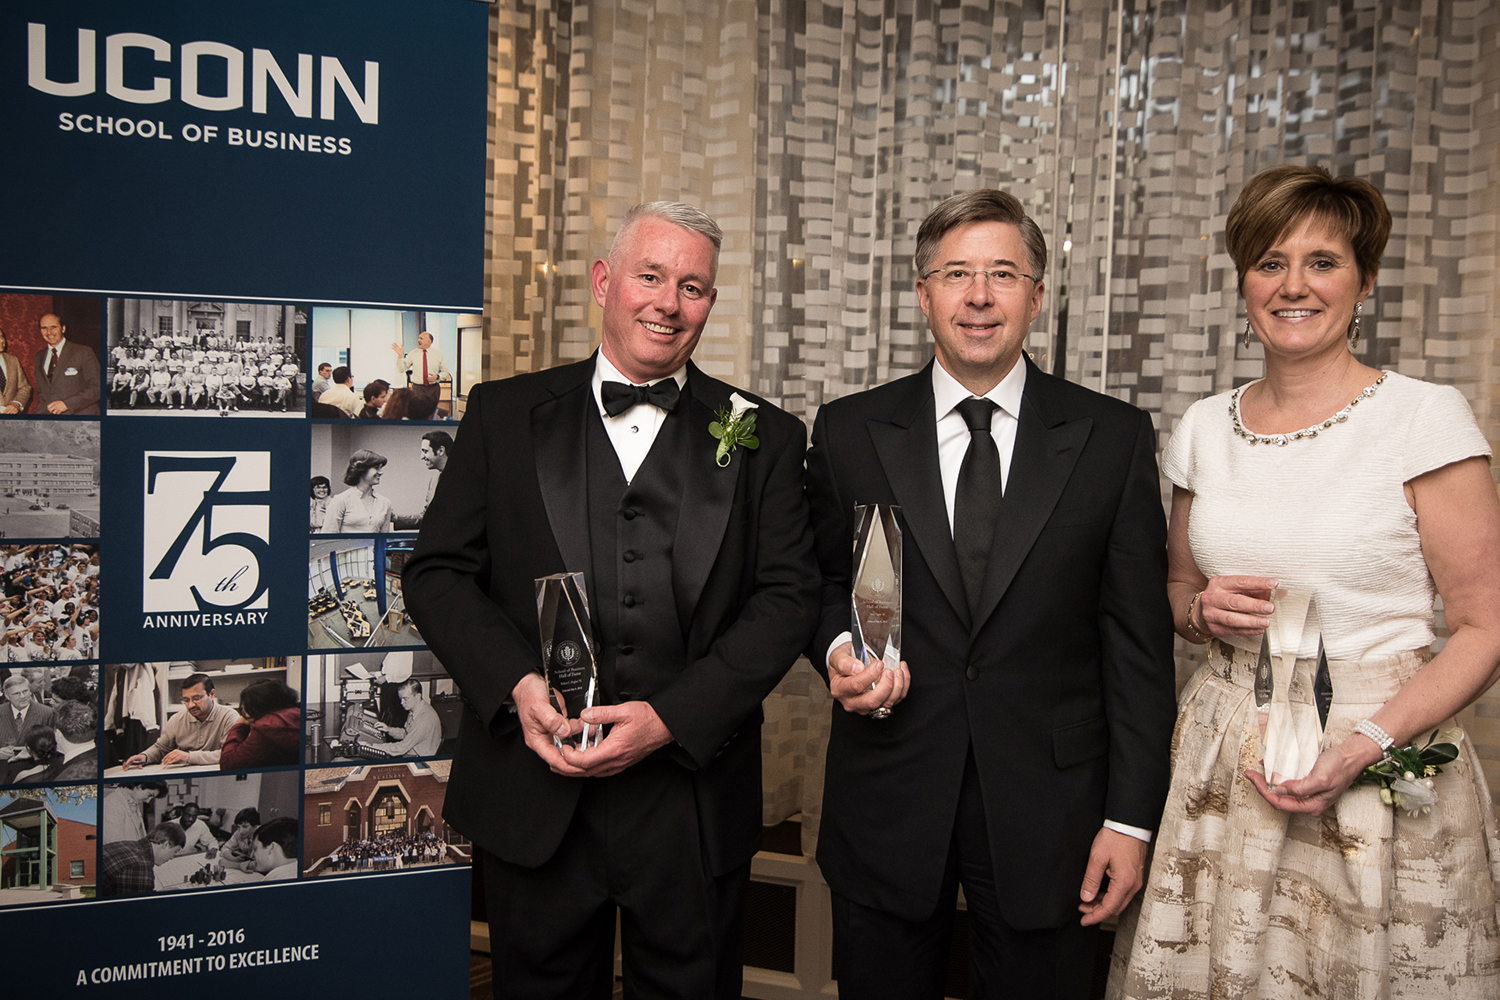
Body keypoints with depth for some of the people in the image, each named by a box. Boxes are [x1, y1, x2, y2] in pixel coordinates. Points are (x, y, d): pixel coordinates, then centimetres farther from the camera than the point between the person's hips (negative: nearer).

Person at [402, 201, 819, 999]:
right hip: (532, 800, 1)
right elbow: (437, 571, 3)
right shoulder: (505, 412, 5)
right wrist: (517, 685, -13)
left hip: (694, 805, 0)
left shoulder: (762, 437, 4)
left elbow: (788, 595, -3)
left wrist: (671, 717, -13)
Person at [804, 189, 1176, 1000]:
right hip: (886, 807, 1)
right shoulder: (848, 431, 2)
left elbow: (1137, 641, -2)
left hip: (1047, 808, 0)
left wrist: (1131, 816, -5)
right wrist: (839, 649, -11)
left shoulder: (1114, 439, -1)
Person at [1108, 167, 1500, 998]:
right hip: (1220, 763, 4)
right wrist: (1203, 610, -6)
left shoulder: (1426, 417, -8)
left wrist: (1364, 745, -20)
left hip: (1382, 768, -3)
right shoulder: (1204, 428, 4)